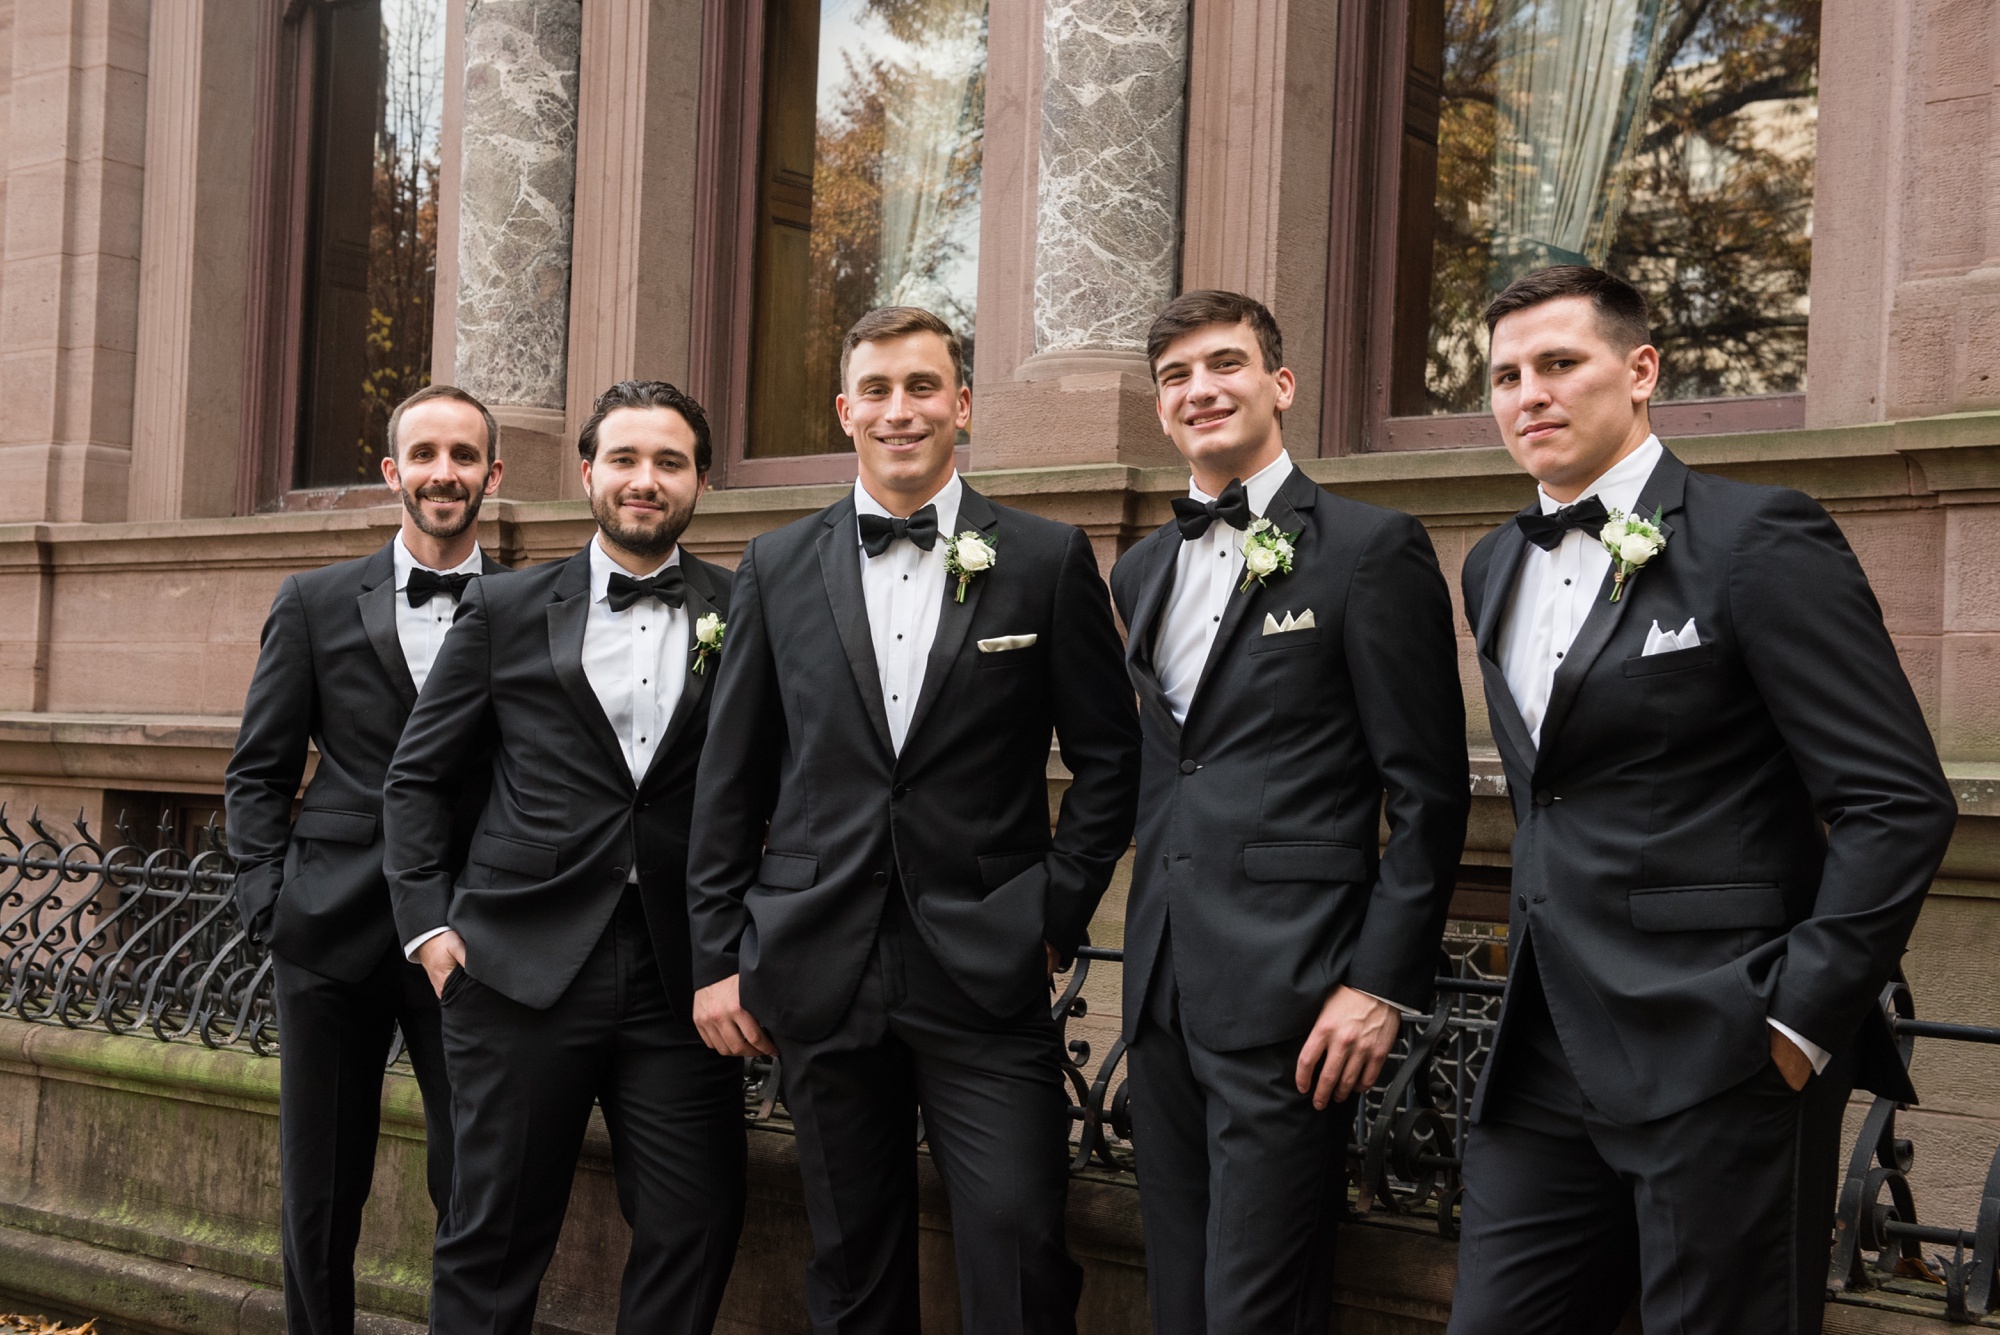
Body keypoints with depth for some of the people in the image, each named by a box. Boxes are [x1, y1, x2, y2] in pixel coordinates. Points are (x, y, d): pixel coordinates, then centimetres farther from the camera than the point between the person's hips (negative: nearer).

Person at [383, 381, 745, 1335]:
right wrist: (427, 923, 2)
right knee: (495, 1235, 6)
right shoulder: (506, 610, 6)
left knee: (694, 1231, 3)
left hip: (681, 971, 1)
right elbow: (416, 777, 10)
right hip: (524, 965, 0)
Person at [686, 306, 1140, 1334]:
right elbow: (729, 779, 9)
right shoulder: (778, 567, 8)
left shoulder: (1047, 560, 2)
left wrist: (1057, 916, -2)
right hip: (820, 971, 2)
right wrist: (718, 956, 6)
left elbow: (1109, 756, 6)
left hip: (986, 973, -2)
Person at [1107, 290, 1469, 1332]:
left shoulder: (1372, 549, -5)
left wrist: (1384, 983, -14)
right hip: (1163, 988, 7)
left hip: (1290, 989, -6)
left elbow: (1428, 795, -8)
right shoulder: (1141, 570, 16)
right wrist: (1150, 947, 14)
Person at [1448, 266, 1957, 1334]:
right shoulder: (1494, 568, 14)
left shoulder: (1757, 539, -8)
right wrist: (1540, 954, 15)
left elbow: (1900, 803, -12)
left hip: (1719, 1062, -6)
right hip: (1548, 1062, 7)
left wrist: (1798, 1021, -15)